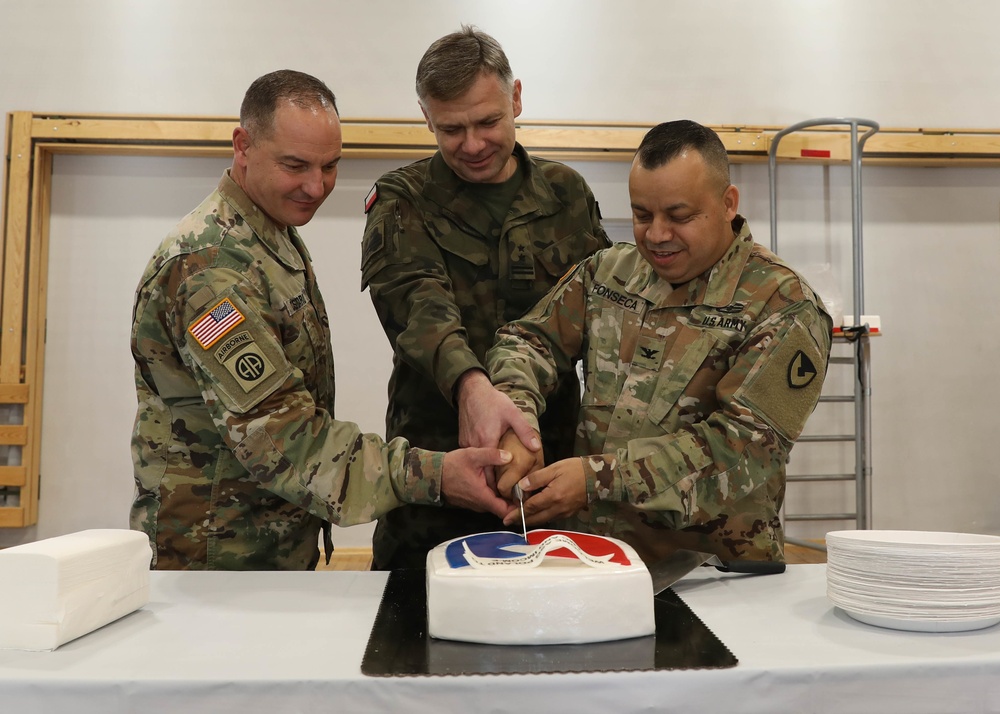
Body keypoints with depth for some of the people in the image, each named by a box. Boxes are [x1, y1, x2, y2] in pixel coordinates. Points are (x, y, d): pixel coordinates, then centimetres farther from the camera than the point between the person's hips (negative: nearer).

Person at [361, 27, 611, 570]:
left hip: (549, 455, 3)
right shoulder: (402, 203, -2)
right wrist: (468, 382, -41)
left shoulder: (566, 193, 8)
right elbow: (415, 300, -22)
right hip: (434, 459, -2)